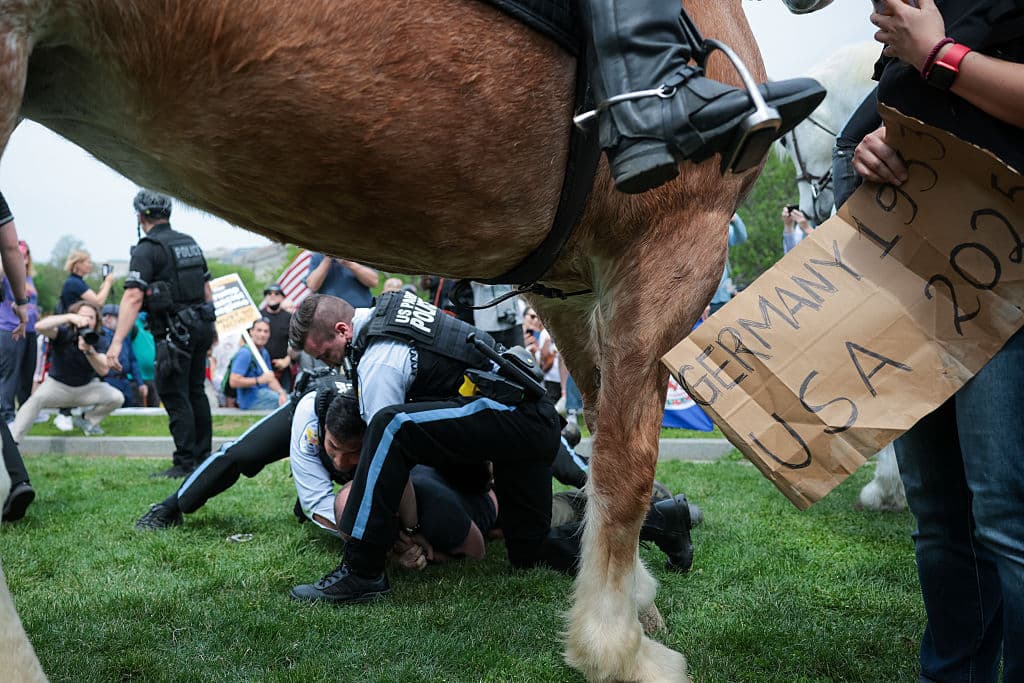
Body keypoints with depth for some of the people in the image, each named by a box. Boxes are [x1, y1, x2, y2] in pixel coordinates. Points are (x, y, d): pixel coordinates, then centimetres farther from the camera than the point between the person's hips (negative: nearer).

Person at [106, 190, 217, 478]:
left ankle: (185, 464, -3)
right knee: (195, 392, 16)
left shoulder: (147, 250, -11)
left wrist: (117, 342, -24)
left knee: (175, 396, -3)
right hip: (201, 326, 8)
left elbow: (133, 297, -20)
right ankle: (203, 456, 22)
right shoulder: (190, 243, 13)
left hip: (174, 332, -8)